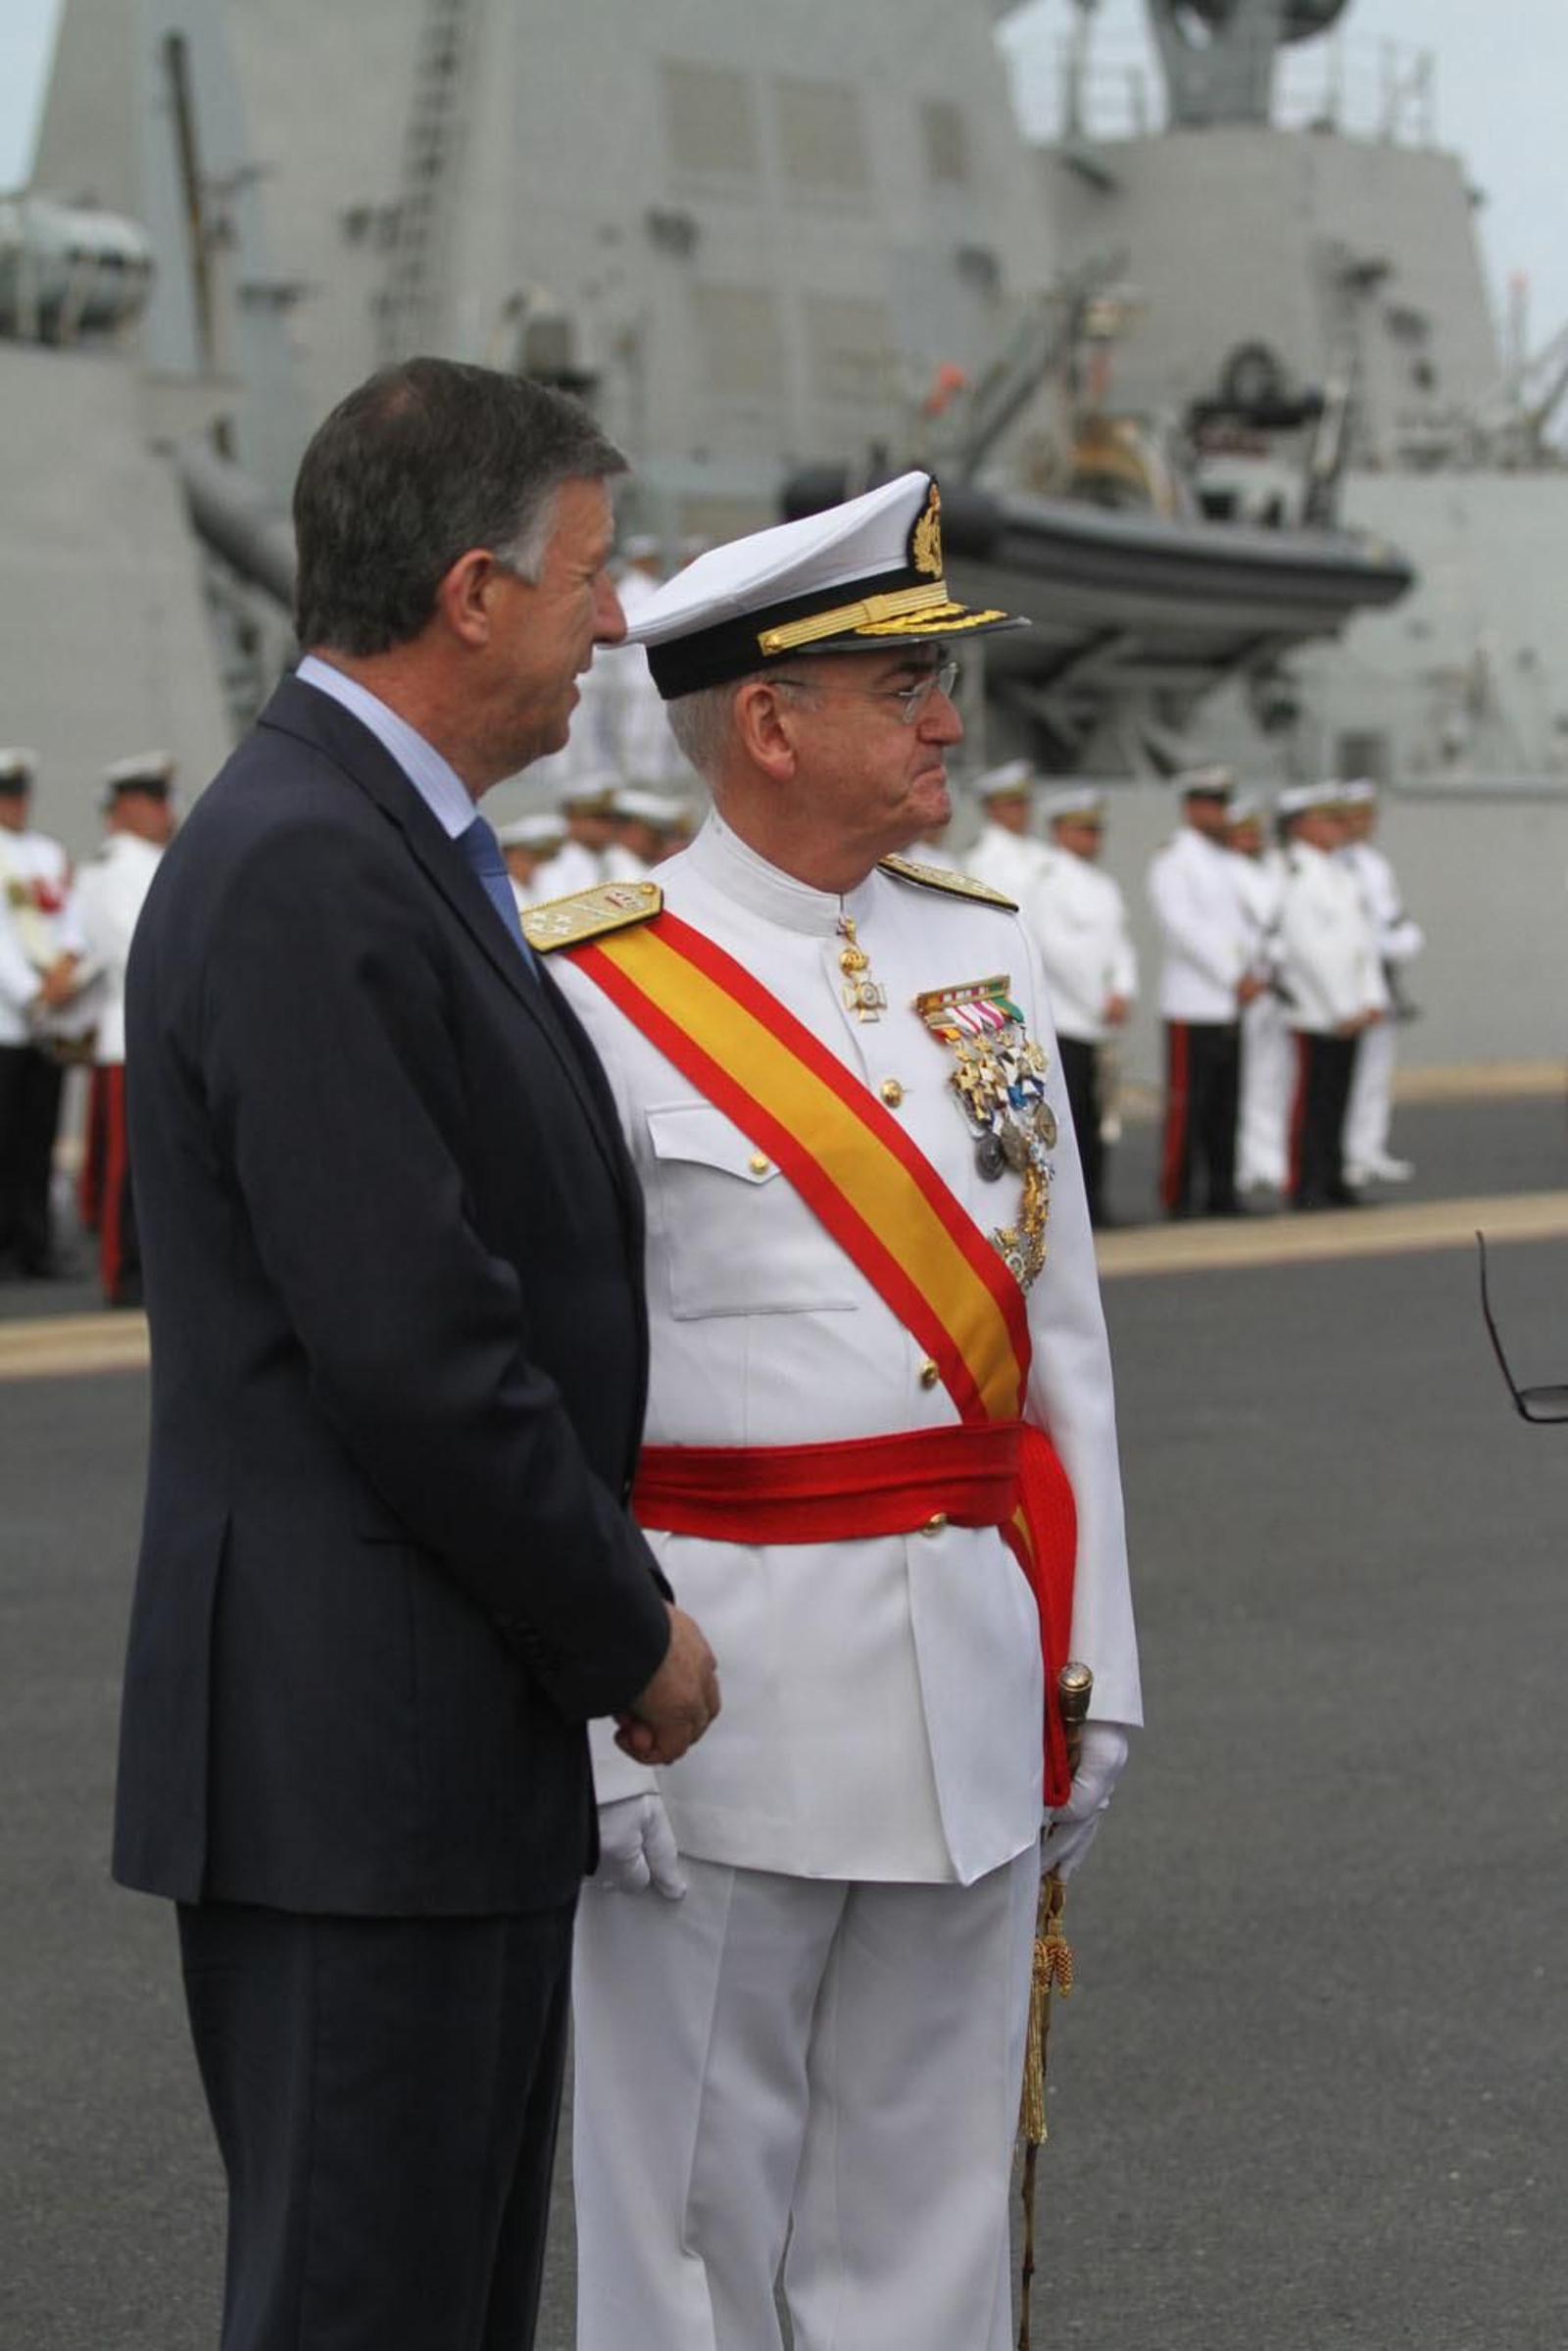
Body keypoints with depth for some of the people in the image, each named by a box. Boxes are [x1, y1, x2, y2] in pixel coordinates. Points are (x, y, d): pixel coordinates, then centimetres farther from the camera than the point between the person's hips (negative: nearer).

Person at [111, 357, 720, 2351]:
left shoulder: (377, 843, 16)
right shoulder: (299, 872, -18)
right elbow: (406, 1350, -22)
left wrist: (600, 1618, 15)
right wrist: (628, 1636, -11)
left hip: (449, 1745, 10)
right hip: (356, 1757, -10)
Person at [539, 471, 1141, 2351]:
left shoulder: (987, 959, 9)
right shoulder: (598, 994, -9)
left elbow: (1060, 1336, 12)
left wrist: (1091, 1669, 10)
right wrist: (602, 1728, -12)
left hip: (974, 1673, 5)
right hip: (727, 1679, -5)